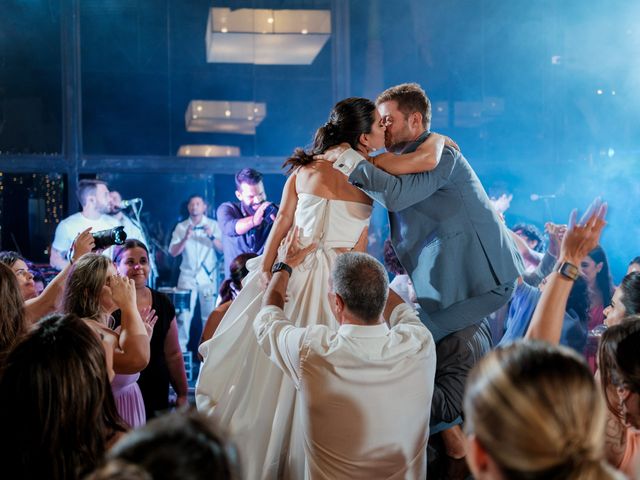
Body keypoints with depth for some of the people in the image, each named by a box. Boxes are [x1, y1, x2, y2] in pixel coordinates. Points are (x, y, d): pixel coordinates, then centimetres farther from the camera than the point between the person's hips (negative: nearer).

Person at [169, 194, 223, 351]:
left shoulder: (213, 225, 4)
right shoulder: (181, 227, 6)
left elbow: (222, 249, -4)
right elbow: (173, 252, -1)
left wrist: (212, 236, -21)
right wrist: (185, 238, -16)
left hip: (208, 276, 0)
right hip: (187, 276, 0)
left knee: (209, 314, 0)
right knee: (184, 313, -7)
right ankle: (180, 347, -2)